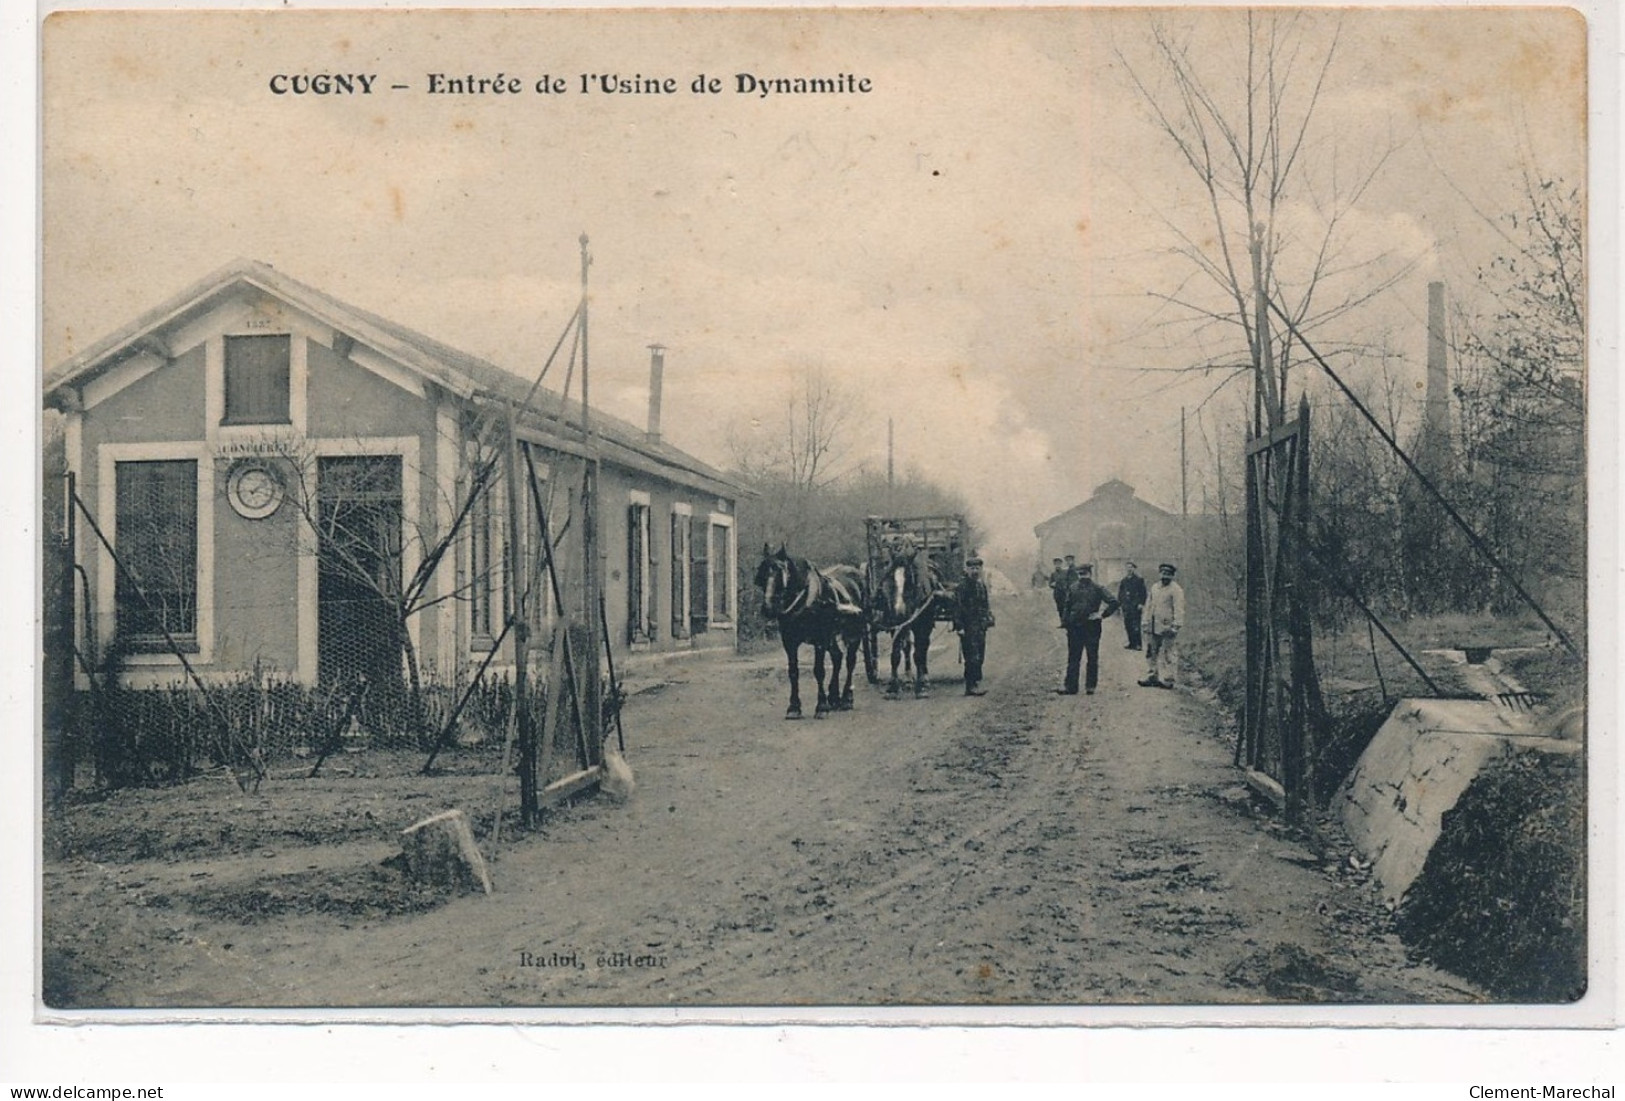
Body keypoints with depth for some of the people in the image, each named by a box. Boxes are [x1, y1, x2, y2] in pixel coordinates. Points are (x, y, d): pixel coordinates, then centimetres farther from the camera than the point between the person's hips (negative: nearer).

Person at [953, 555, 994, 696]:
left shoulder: (982, 585, 13)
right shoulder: (961, 586, -8)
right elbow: (957, 607, -12)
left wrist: (989, 620, 13)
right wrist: (959, 626, -16)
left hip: (981, 627, 7)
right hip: (968, 628, -7)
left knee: (979, 657, 9)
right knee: (972, 657, -12)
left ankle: (972, 685, 15)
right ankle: (972, 686, -11)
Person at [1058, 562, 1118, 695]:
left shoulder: (1097, 589, -4)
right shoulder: (1072, 588, 6)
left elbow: (1113, 602, -8)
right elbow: (1067, 606, 13)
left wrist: (1101, 614, -11)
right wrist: (1065, 621, 5)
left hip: (1092, 628, -3)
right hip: (1075, 627, 3)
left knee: (1092, 658, 6)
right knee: (1073, 658, 4)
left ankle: (1090, 686, 15)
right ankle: (1070, 686, 6)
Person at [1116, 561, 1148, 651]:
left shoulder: (1139, 580, 0)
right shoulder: (1123, 580, 14)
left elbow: (1143, 593, -4)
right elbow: (1120, 593, 18)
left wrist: (1141, 603, -12)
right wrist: (1119, 603, 10)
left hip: (1135, 606, -6)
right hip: (1126, 606, 6)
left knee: (1135, 626, -9)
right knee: (1127, 625, 6)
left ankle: (1138, 644, -6)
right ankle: (1132, 643, 14)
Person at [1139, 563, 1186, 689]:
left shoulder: (1176, 590, -7)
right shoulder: (1154, 587, 15)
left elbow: (1179, 609, -12)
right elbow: (1149, 605, 19)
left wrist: (1176, 626, -19)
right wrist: (1145, 622, 13)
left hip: (1167, 627, -7)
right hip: (1153, 627, 7)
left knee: (1169, 654, -2)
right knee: (1151, 653, 11)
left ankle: (1168, 680, 3)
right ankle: (1152, 677, 20)